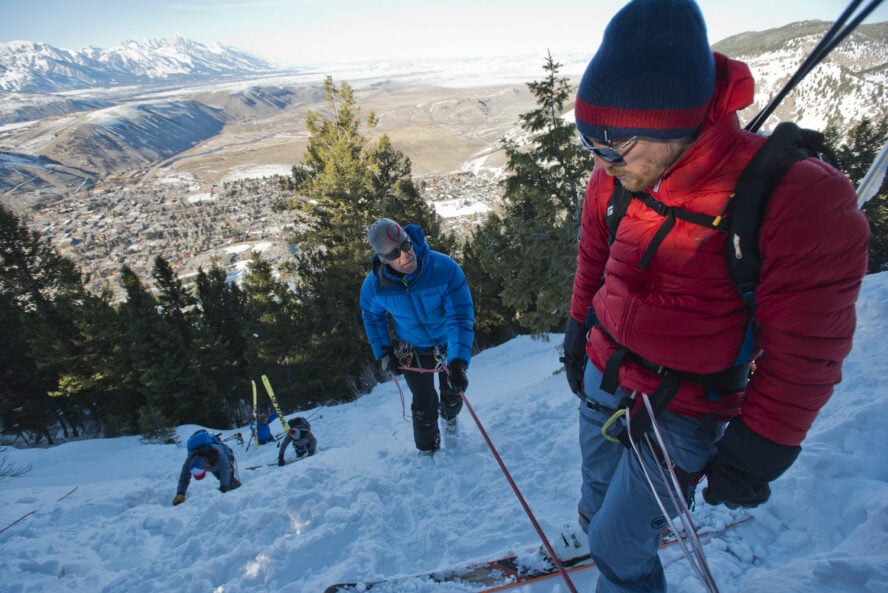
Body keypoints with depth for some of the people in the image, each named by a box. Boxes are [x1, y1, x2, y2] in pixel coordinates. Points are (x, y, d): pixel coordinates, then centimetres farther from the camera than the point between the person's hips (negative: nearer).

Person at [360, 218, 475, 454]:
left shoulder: (445, 268, -35)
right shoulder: (374, 284, -25)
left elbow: (461, 317, -32)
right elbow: (372, 317, -2)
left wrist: (458, 362, -43)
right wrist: (383, 354, -5)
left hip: (448, 344, 0)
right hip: (413, 349, 0)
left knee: (453, 394, 22)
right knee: (423, 405, 11)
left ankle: (449, 415, 60)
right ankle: (428, 450, 41)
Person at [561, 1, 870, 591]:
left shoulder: (794, 198, -24)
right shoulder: (613, 182, -8)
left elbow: (805, 353, -17)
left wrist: (761, 446, -12)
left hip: (681, 411, -5)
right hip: (602, 376, 5)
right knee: (597, 503, 25)